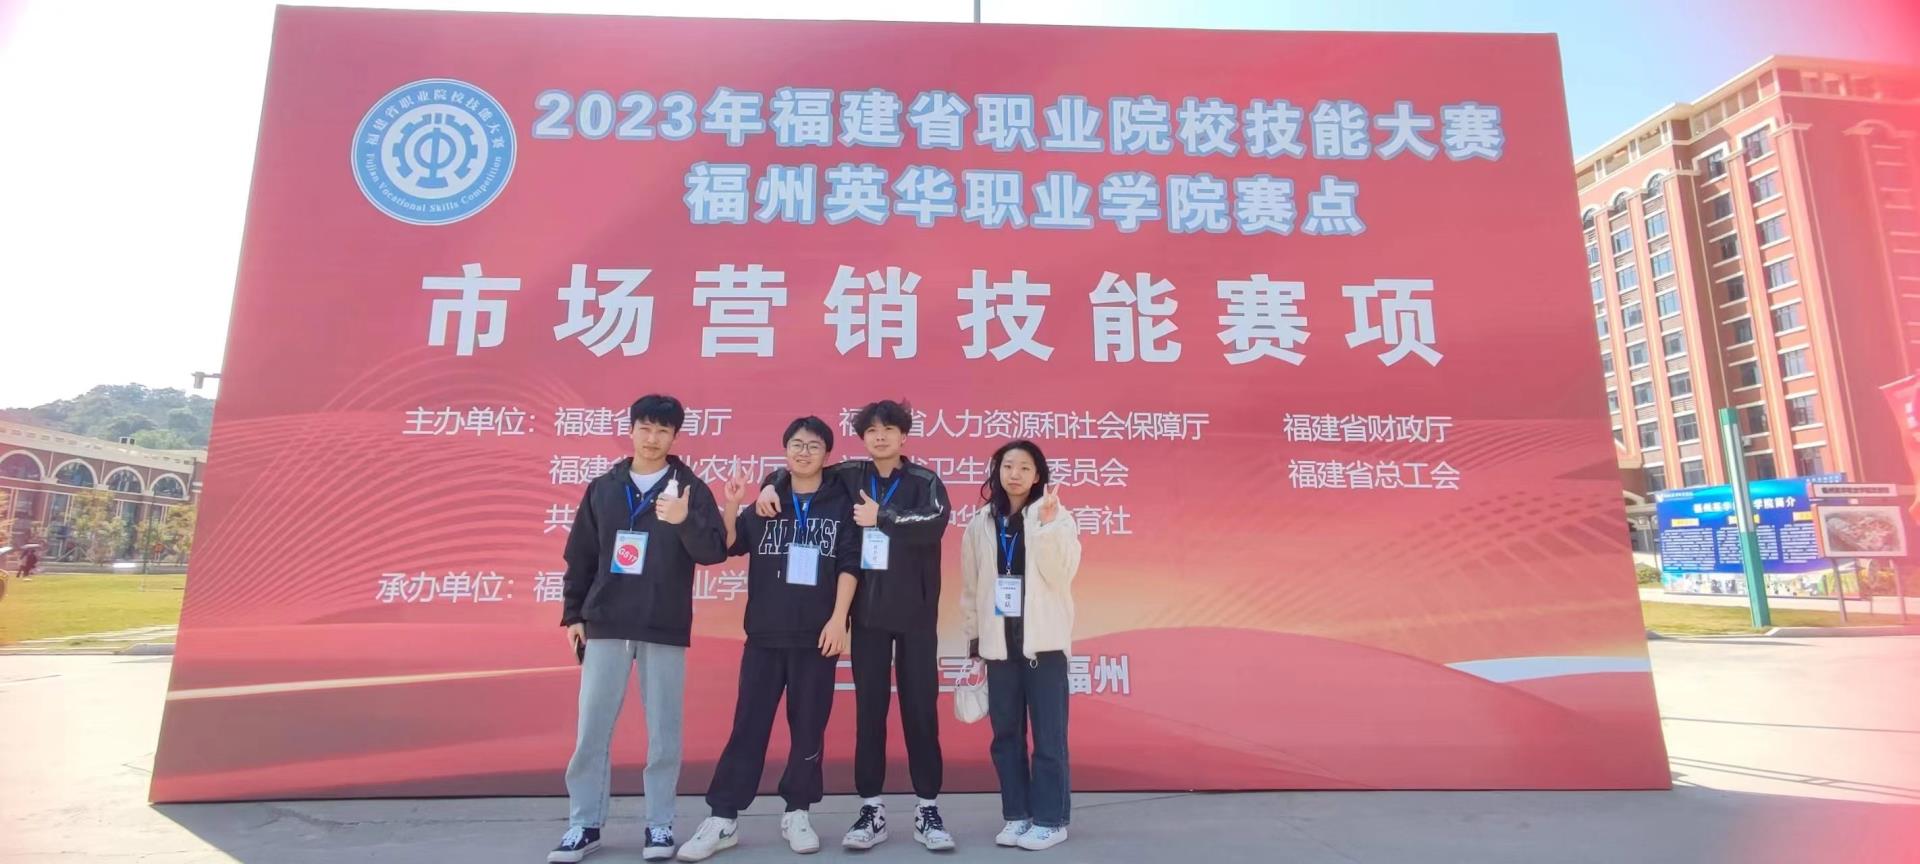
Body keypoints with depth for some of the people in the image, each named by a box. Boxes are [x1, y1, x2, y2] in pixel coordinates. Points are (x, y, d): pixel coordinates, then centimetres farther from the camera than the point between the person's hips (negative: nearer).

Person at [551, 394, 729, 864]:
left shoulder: (691, 489, 0)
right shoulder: (602, 488, 9)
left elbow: (716, 551, -10)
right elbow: (580, 556, 12)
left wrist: (685, 521, -28)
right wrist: (573, 614, 7)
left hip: (665, 629, -2)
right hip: (605, 626, 2)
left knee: (664, 732, 4)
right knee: (592, 730, 5)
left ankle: (660, 825, 16)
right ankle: (584, 825, 18)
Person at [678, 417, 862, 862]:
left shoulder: (841, 503, 3)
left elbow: (850, 564, -2)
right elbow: (729, 545, 10)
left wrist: (838, 618, -10)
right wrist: (731, 506, -6)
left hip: (817, 633, -1)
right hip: (765, 633, 1)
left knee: (809, 726, 7)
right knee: (748, 725, 3)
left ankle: (797, 813, 21)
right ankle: (723, 819, 11)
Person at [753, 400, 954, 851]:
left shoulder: (924, 481, -1)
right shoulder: (849, 476, 6)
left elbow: (935, 522, -20)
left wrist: (881, 518, -16)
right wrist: (771, 485, -1)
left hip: (916, 613, -2)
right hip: (867, 612, 2)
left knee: (920, 708, 4)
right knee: (869, 710, 7)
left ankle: (928, 808, 16)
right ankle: (871, 809, 18)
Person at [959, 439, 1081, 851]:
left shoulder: (1057, 518, -1)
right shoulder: (981, 524, 7)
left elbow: (1060, 573, -15)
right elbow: (971, 585, 10)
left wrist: (1048, 524, -23)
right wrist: (973, 637, 8)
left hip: (1043, 639, -3)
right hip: (999, 640, 4)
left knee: (1048, 735, 0)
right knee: (1005, 733, 10)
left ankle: (1050, 819, 12)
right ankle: (1016, 815, 22)